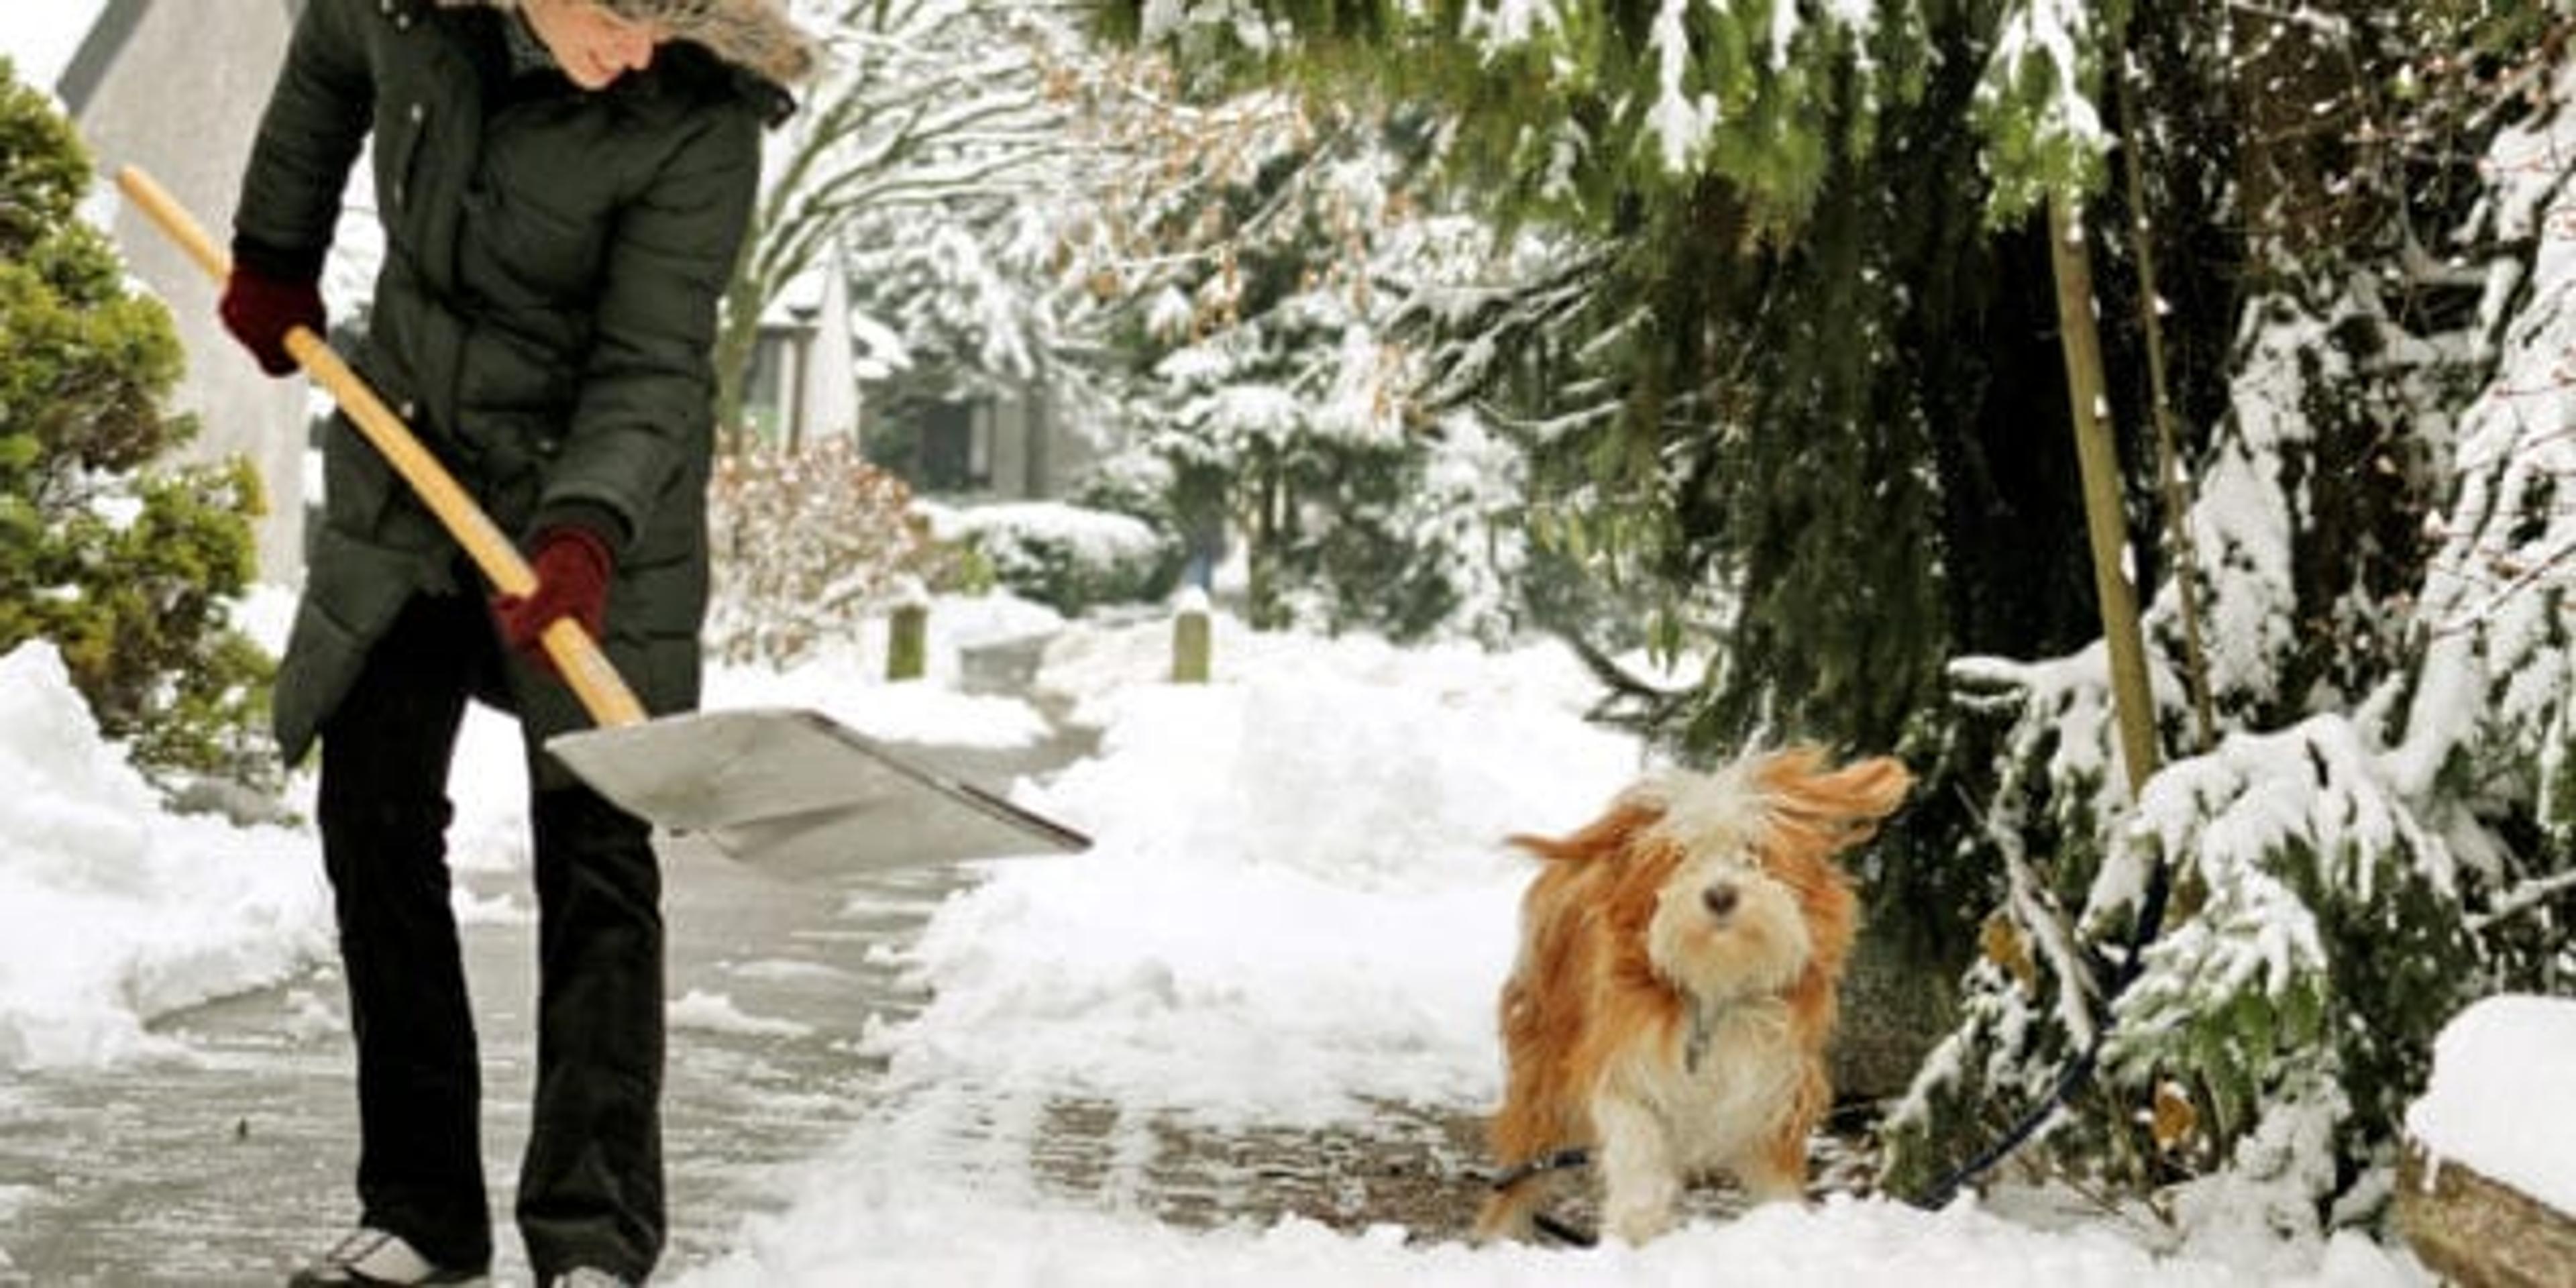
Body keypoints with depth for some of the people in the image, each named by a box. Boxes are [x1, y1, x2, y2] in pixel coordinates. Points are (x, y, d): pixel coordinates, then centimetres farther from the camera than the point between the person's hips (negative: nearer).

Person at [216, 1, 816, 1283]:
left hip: (597, 505, -4)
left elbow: (651, 371, -21)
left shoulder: (701, 121, -24)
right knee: (370, 815, 3)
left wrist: (584, 530, -37)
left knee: (593, 852, -7)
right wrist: (275, 254, 19)